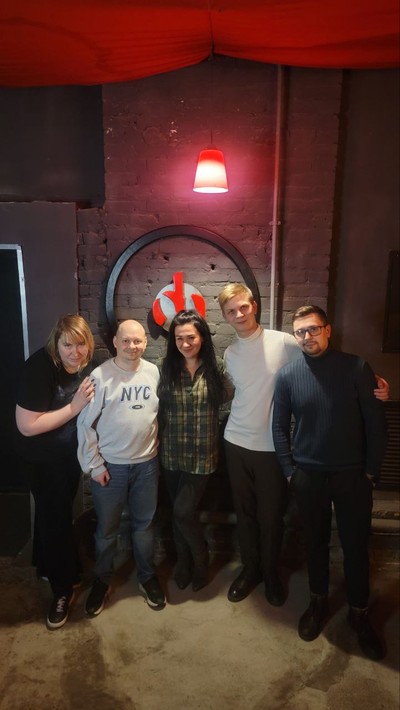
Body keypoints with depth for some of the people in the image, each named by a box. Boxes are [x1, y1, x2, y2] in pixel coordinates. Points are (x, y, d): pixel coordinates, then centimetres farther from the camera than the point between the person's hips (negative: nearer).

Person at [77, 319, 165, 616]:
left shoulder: (154, 372, -3)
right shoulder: (100, 376, -14)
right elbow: (85, 424, -10)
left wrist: (157, 447, 9)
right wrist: (94, 465, -9)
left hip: (147, 464, 3)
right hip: (110, 466, -2)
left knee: (144, 525, 17)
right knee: (107, 529, 14)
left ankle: (147, 576, 38)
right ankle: (102, 580, 37)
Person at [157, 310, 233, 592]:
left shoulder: (215, 370, -7)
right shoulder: (167, 368, -3)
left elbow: (229, 398, 2)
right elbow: (160, 409, 2)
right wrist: (160, 443, 1)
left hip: (202, 455, -2)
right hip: (172, 454, 3)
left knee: (184, 511, -5)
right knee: (178, 512, 14)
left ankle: (201, 561, 24)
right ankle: (184, 564, 39)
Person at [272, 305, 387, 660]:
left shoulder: (356, 368, -9)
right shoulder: (287, 375, -4)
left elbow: (376, 422, -6)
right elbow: (280, 427, 2)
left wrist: (371, 470, -5)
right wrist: (290, 470, -1)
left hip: (352, 474, -1)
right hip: (308, 475, 1)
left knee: (356, 546, 11)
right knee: (316, 541, 17)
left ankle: (359, 612, 33)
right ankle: (319, 601, 39)